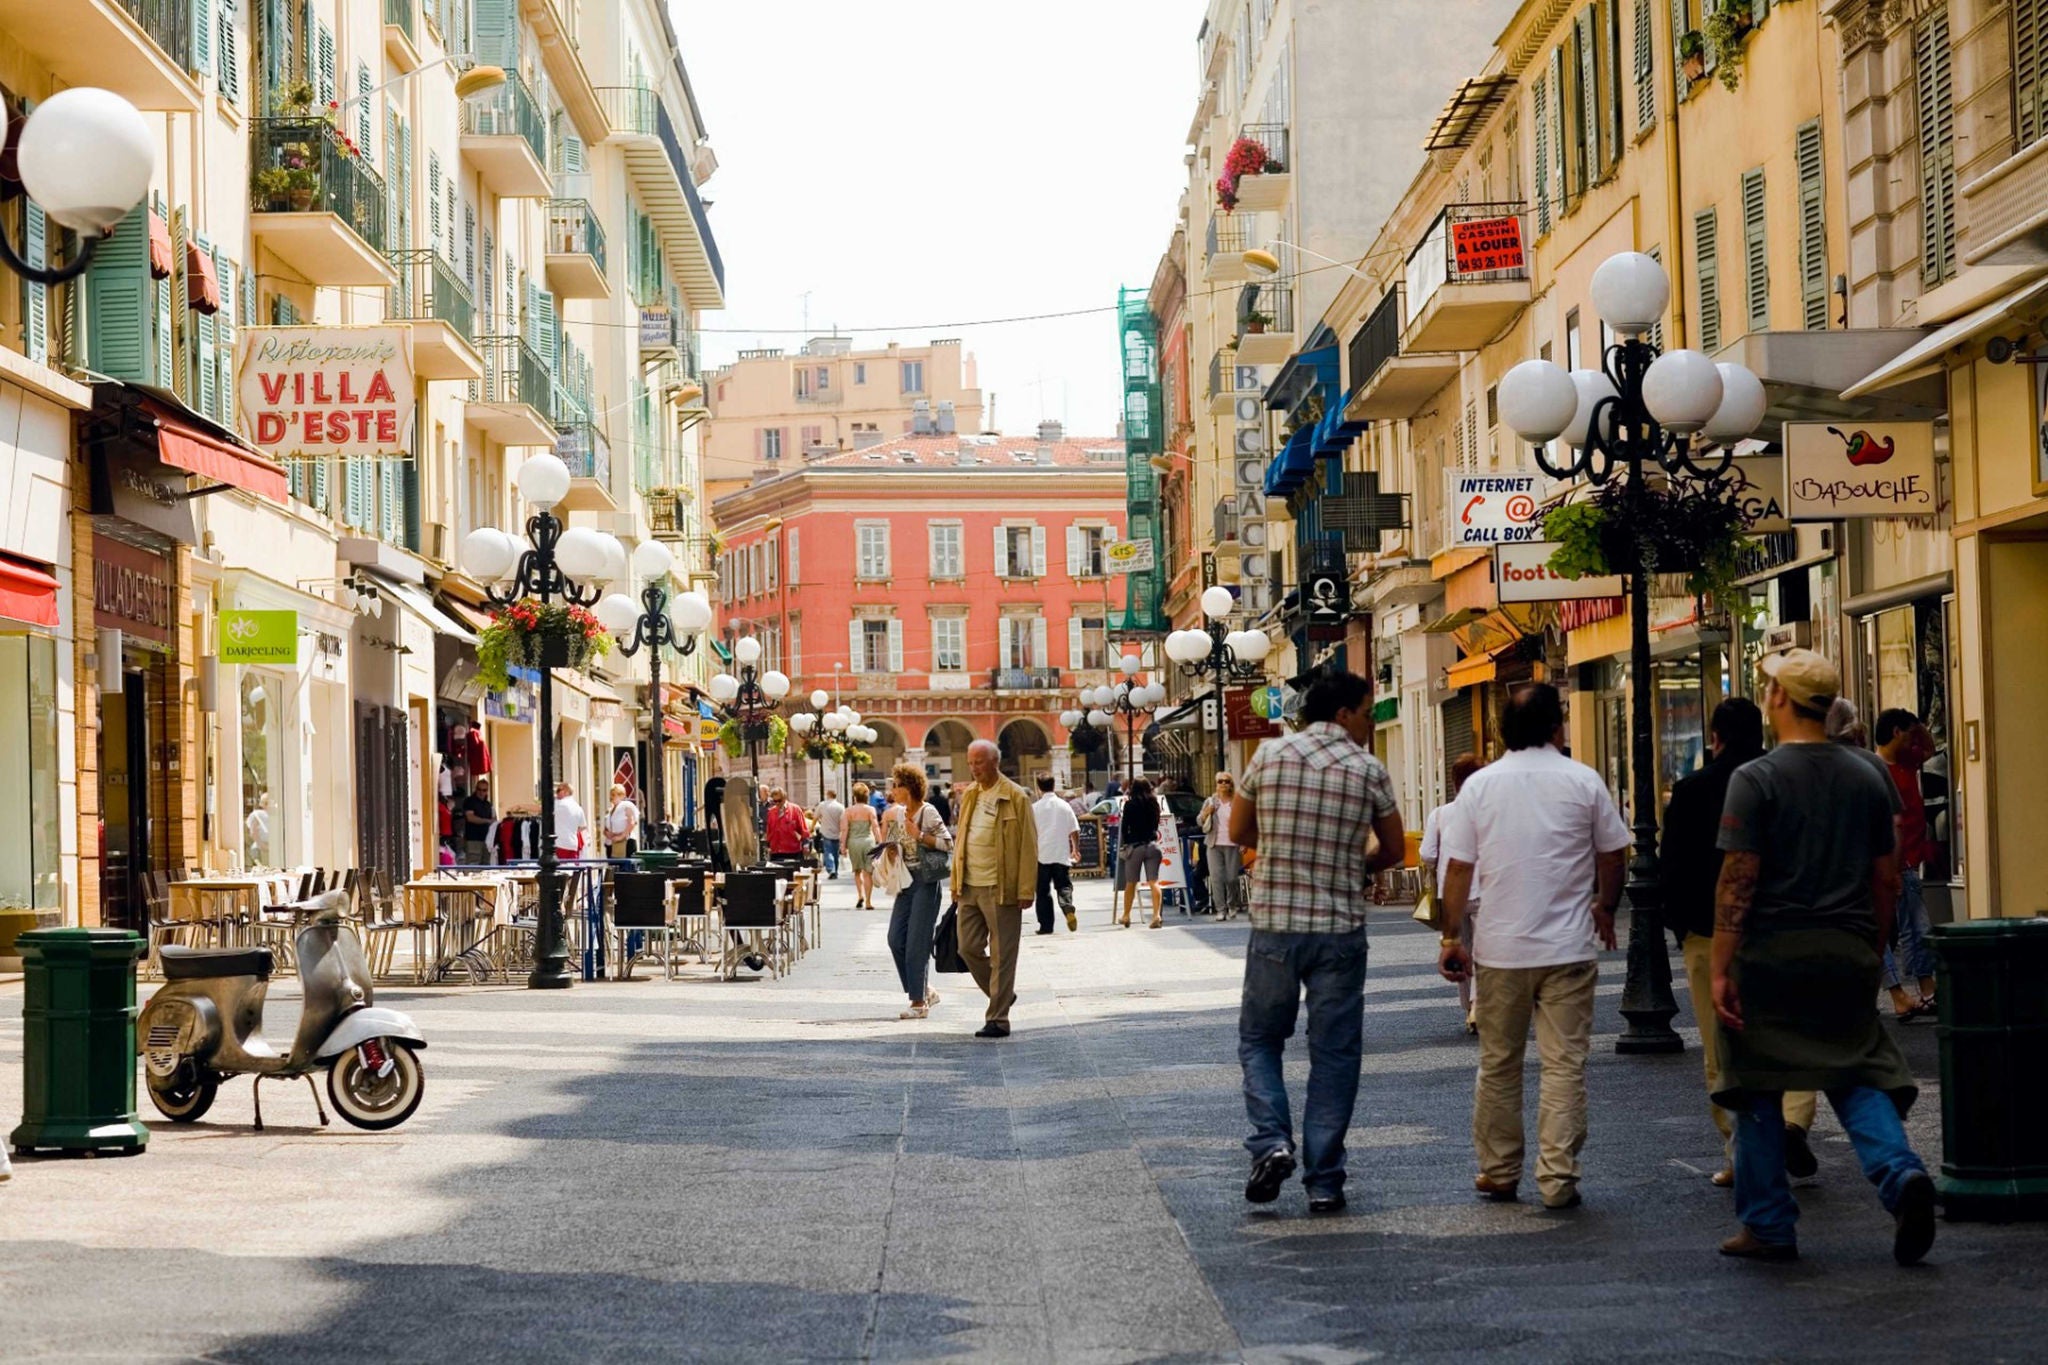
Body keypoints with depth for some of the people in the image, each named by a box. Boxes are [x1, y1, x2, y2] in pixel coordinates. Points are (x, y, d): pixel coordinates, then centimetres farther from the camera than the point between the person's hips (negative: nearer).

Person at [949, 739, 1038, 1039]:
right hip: (970, 887, 7)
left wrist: (1025, 891, -13)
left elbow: (1028, 846, -8)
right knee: (969, 948, 8)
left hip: (1000, 889, -7)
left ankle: (998, 1019, 5)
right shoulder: (969, 795, 13)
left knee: (1001, 955, 0)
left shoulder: (1016, 798, -7)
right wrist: (956, 882, 12)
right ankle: (1002, 996, 28)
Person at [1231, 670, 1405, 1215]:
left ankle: (1271, 1141, -6)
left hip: (1274, 925, 1)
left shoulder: (1270, 755, -1)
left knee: (1259, 1037, 15)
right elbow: (1393, 849, 8)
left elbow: (1238, 832, 10)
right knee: (1334, 1052, 7)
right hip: (1340, 929, -1)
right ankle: (1324, 1180, 7)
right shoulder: (1368, 769, -3)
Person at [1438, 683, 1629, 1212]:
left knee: (1498, 1064, 13)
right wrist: (1604, 908, 25)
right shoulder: (1584, 782, -2)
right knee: (1565, 1064, 1)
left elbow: (1459, 867, 0)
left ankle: (1498, 1172, 20)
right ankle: (1557, 1177, -3)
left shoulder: (1479, 785, 0)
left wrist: (1452, 936, 9)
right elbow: (1612, 855, 7)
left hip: (1500, 949, 1)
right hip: (1569, 948, -1)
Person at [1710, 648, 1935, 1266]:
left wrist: (1721, 970, -9)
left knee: (1758, 1088, 6)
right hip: (1848, 956, 4)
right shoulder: (1866, 778, 7)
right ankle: (1901, 1174, -15)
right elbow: (1887, 878, 11)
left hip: (1770, 955, -4)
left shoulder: (1756, 779, -8)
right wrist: (1872, 952, 21)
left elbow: (1737, 881, -11)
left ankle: (1768, 1227, 10)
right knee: (1857, 1075, 10)